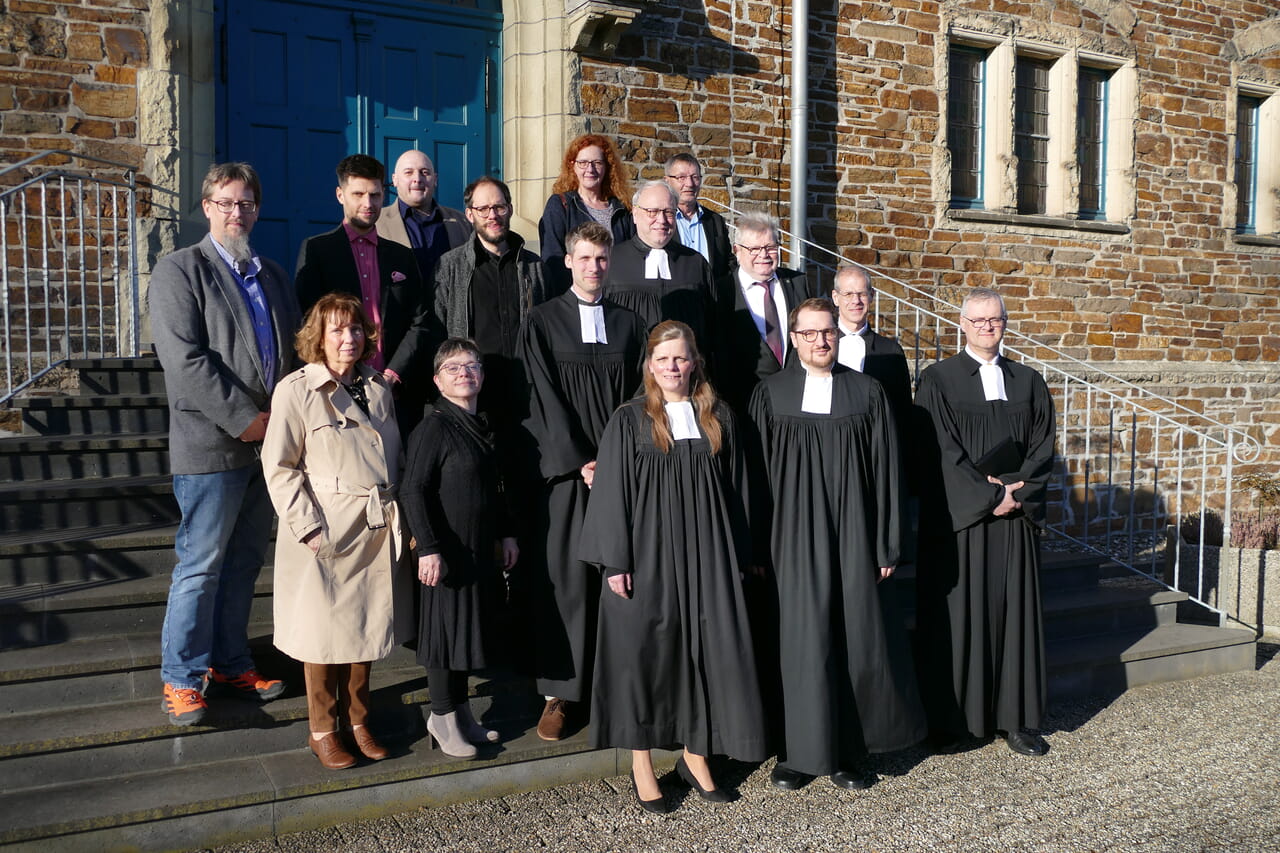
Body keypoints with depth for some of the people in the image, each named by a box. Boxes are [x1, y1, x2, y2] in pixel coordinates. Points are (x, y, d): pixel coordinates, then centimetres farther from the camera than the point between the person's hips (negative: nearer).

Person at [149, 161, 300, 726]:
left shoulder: (272, 275, 17)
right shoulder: (179, 271, -3)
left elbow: (294, 351, 16)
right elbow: (184, 359, -14)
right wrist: (244, 419, -16)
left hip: (270, 441, 6)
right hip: (212, 446, -6)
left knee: (245, 562, 14)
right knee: (201, 565, 0)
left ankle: (230, 663, 27)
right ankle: (182, 678, 14)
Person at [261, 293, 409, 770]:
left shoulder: (378, 387, 10)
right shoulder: (296, 390, -7)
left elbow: (397, 457, 17)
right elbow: (279, 468, -8)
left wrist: (401, 513, 9)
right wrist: (309, 528, -14)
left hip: (376, 530, 5)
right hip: (325, 533, -5)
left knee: (366, 626, 13)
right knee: (324, 631, 6)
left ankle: (357, 722, 29)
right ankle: (322, 731, 23)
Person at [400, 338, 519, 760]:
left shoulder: (481, 426, 11)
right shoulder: (434, 427, -14)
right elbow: (413, 492, -18)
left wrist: (505, 535, 18)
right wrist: (428, 548, -23)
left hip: (481, 549, 8)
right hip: (447, 551, -8)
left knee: (469, 627, 15)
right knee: (446, 627, 3)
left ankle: (460, 713, 29)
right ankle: (443, 717, 19)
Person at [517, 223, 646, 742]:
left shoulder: (629, 324, 13)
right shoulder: (543, 322, 4)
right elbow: (544, 400, -4)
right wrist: (580, 462, -11)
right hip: (564, 470, -2)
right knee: (565, 578, -2)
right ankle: (560, 693, 5)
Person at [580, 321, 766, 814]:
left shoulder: (717, 418, 8)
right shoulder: (629, 420, -1)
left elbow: (734, 490, 10)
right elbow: (611, 491, -4)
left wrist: (737, 556, 7)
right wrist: (615, 561, -10)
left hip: (704, 552, 3)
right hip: (647, 553, -3)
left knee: (705, 648, 6)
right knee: (643, 649, 2)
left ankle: (695, 753, 24)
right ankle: (641, 763, 16)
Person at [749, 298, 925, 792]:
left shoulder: (867, 393, 4)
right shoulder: (770, 394, 2)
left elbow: (886, 472, 4)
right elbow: (756, 472, 1)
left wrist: (887, 545, 0)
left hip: (852, 539, 1)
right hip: (793, 539, -1)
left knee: (857, 640, 5)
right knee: (800, 642, 2)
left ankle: (849, 752, 20)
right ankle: (798, 751, 16)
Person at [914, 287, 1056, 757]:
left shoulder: (1028, 382, 12)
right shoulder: (938, 380, -1)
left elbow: (1043, 445, 6)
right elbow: (942, 451, -9)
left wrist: (1018, 489, -10)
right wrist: (989, 496, -14)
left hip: (1016, 517, 4)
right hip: (957, 518, -4)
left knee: (1014, 612, 7)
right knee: (956, 616, 1)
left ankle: (1015, 718, 16)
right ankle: (950, 720, 11)